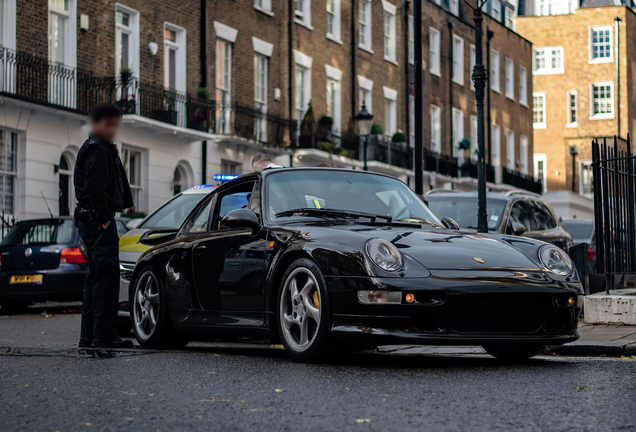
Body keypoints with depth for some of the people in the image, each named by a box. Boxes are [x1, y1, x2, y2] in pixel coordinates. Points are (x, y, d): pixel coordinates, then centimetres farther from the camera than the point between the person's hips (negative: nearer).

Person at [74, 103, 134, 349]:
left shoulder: (97, 149, 23)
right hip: (98, 220, -11)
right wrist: (104, 218, -20)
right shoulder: (98, 150, -10)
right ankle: (103, 335, -13)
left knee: (96, 277, 12)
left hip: (91, 221, 11)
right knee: (106, 275, -12)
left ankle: (88, 336, 14)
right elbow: (95, 188, -20)